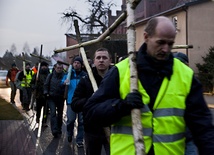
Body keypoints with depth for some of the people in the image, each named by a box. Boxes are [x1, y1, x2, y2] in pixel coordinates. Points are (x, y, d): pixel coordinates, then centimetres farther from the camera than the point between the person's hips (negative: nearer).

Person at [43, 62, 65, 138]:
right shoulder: (50, 75, 1)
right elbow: (46, 85, 8)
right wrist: (46, 93, -4)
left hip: (60, 98, 1)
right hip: (51, 98, -1)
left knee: (60, 113, 13)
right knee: (53, 112, -13)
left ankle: (59, 128, 29)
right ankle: (54, 130, -17)